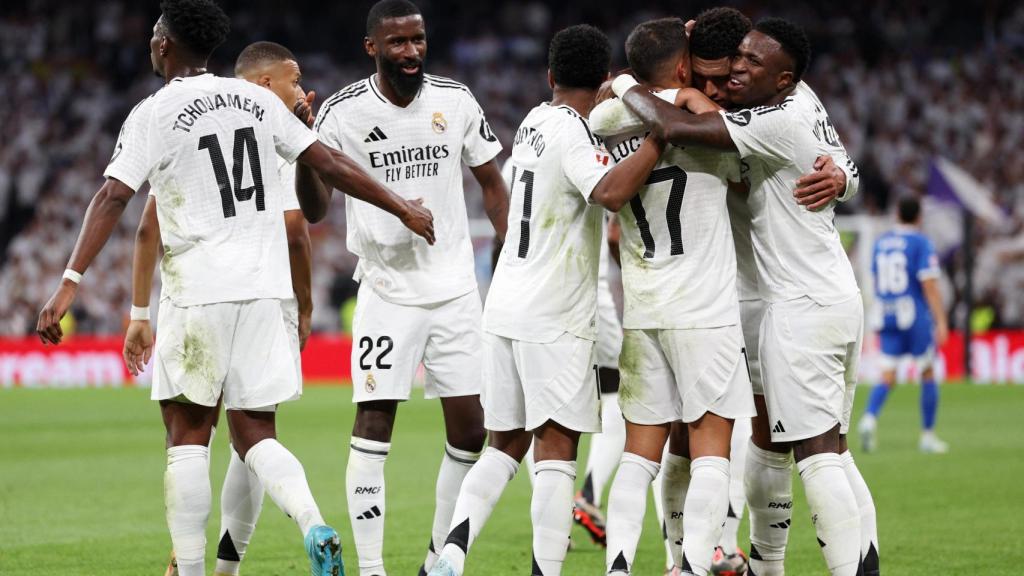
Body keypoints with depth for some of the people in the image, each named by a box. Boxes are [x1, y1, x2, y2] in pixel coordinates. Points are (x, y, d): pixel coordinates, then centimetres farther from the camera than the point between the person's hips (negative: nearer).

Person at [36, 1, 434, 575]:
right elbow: (330, 163, 10)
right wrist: (403, 208, 20)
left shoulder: (153, 114, -4)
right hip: (265, 289, 5)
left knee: (188, 435, 3)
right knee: (255, 435, 9)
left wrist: (70, 284, -16)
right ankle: (316, 528, -15)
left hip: (199, 291, -5)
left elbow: (113, 198, -13)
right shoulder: (257, 99, 10)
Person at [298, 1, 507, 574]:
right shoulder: (343, 112, -9)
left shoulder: (456, 101, -1)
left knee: (470, 429, 2)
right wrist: (301, 147, -22)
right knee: (373, 424, -9)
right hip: (387, 289, -3)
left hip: (455, 287, 3)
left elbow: (492, 184, 10)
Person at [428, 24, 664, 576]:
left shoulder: (533, 122, 12)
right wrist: (662, 136, -27)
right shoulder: (572, 134, -12)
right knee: (556, 448, -5)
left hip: (505, 306, 8)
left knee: (504, 444, 13)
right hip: (554, 318, -8)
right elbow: (610, 189, -31)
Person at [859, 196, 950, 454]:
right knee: (928, 374, 11)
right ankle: (928, 436, 13)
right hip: (915, 318, -4)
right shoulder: (921, 243, -7)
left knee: (887, 378, 2)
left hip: (886, 317, 4)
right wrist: (941, 322, -15)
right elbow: (929, 285, -14)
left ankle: (869, 418, -26)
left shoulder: (881, 242, 10)